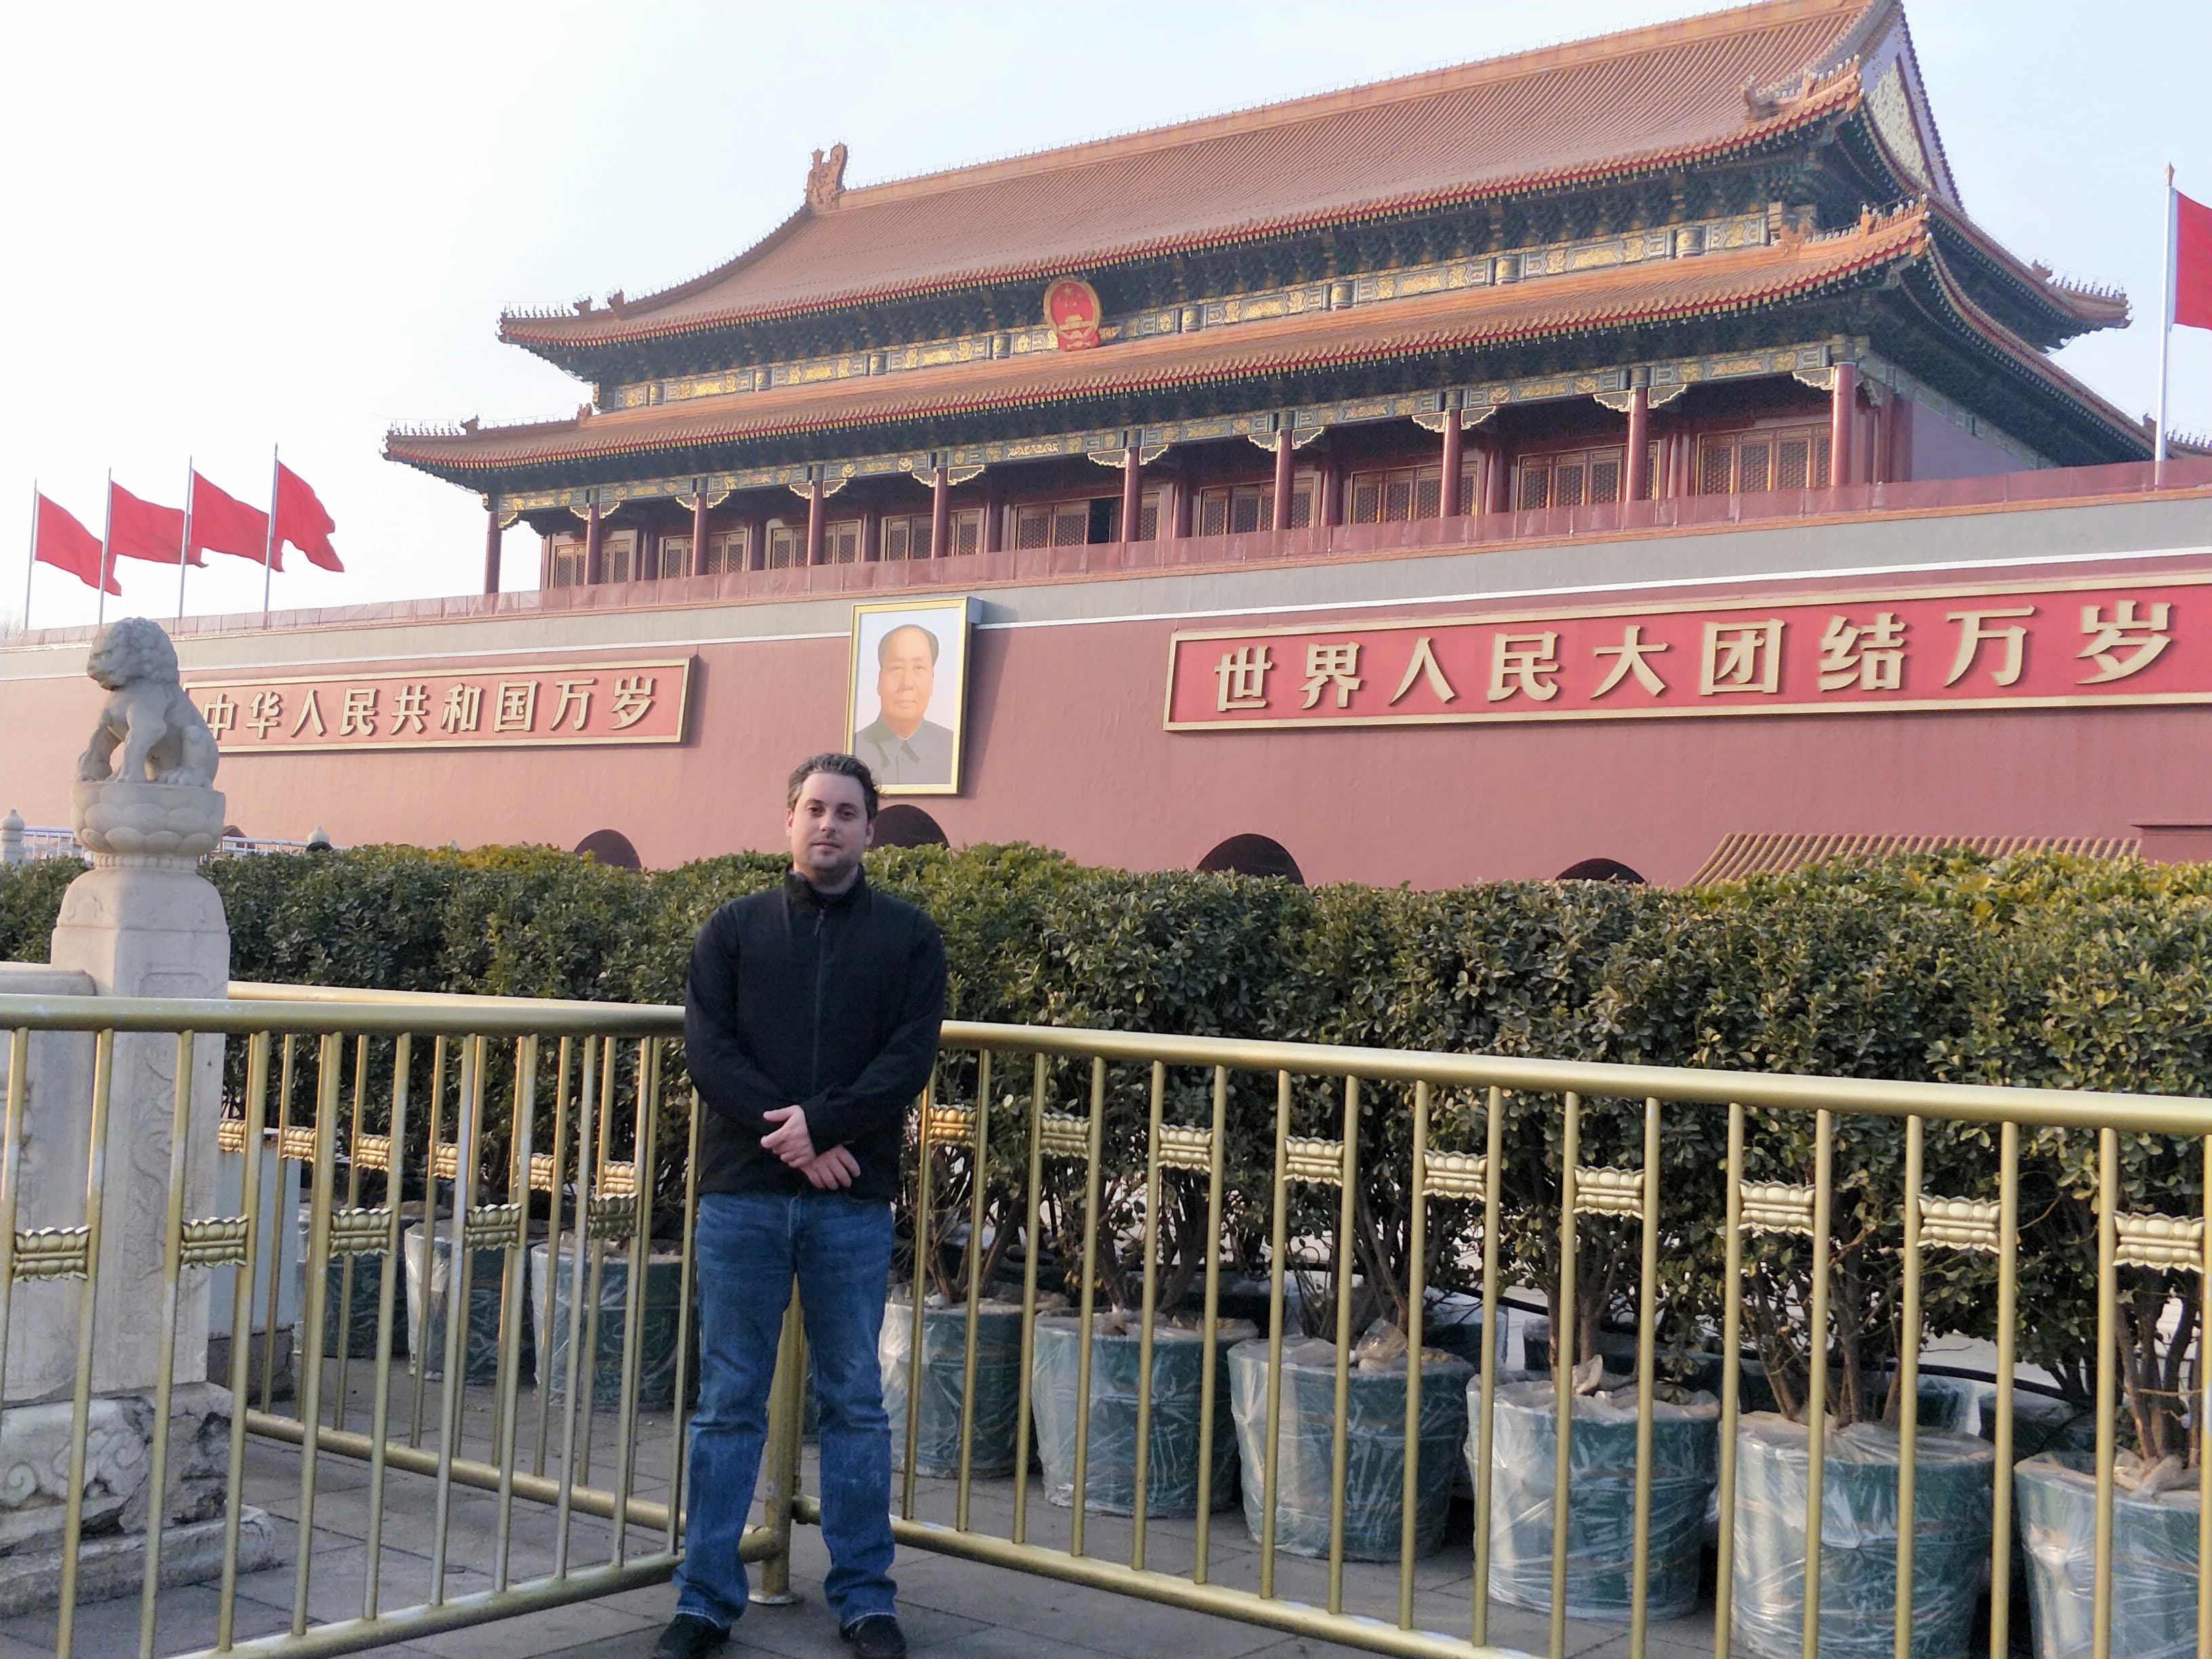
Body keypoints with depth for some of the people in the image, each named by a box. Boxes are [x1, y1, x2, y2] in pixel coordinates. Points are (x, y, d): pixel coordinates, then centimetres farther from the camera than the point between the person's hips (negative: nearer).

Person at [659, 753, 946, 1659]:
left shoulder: (908, 936, 6)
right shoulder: (733, 928, 8)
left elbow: (909, 1059, -4)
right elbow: (708, 1049, -2)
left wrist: (820, 1124, -16)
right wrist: (788, 1136, -13)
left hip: (853, 1200, 0)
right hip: (741, 1196, 1)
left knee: (854, 1403, 8)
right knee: (728, 1403, 6)